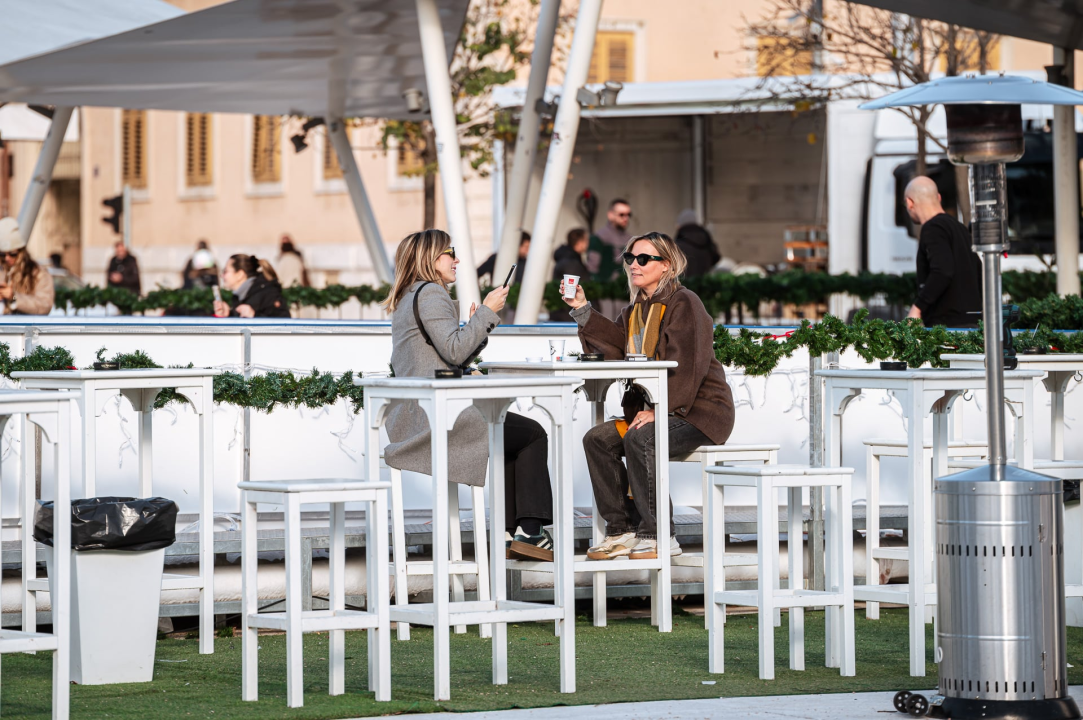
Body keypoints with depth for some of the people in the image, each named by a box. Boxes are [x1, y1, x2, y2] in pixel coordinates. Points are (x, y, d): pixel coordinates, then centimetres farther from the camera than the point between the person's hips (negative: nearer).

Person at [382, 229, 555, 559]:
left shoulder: (408, 299, 24)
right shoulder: (430, 294, -9)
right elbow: (455, 351, -19)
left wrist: (478, 324, 14)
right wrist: (487, 312, -10)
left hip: (412, 418, 11)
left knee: (511, 436, 22)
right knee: (532, 434, -4)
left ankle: (510, 533, 15)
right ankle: (529, 530, -5)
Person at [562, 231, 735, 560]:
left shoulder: (684, 304, -11)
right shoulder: (637, 308, 17)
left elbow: (687, 367, -20)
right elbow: (617, 343, 3)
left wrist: (660, 410, -26)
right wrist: (583, 310, 0)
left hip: (699, 410, -9)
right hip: (654, 407, 9)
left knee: (639, 439, -32)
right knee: (597, 439, -7)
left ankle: (659, 536, -24)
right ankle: (622, 530, -5)